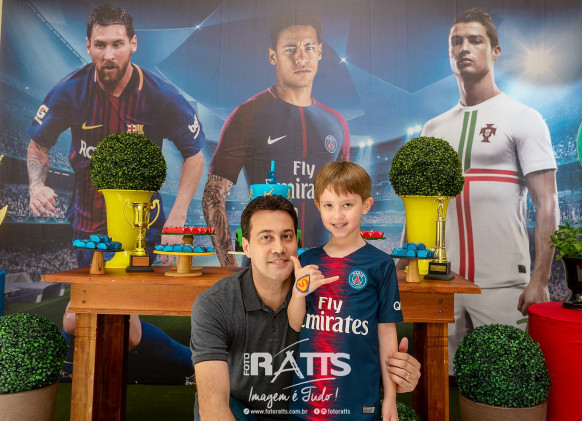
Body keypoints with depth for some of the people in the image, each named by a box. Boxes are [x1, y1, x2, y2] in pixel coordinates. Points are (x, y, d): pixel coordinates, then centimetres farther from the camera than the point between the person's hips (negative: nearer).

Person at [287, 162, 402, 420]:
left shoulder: (380, 264, -9)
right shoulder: (307, 261, 0)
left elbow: (386, 334, -3)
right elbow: (294, 326, 3)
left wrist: (390, 396, 1)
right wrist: (299, 292, -15)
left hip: (358, 394, -2)